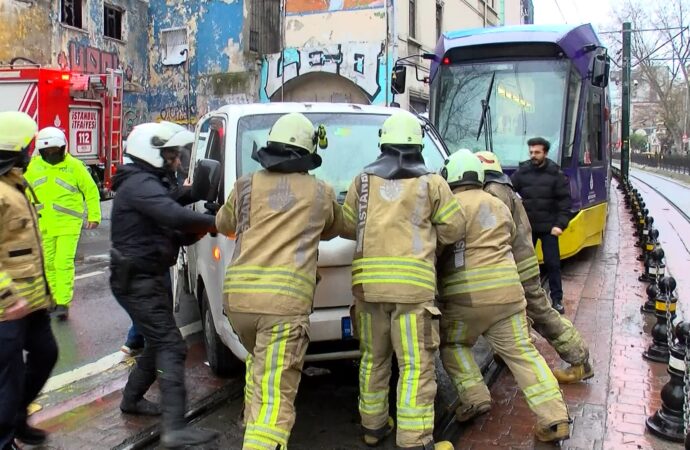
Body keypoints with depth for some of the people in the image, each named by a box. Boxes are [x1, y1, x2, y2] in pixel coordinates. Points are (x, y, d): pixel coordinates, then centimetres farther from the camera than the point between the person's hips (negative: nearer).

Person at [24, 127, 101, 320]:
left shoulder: (74, 166, -6)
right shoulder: (34, 165, 4)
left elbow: (91, 190, 0)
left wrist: (94, 216, -1)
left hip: (68, 224, -4)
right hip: (43, 224, 4)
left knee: (64, 263, -11)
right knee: (49, 264, 12)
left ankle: (64, 303, -6)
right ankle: (54, 299, 25)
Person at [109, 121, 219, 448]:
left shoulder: (147, 184, 18)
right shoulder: (141, 184, -17)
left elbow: (168, 232, 17)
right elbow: (175, 215, -34)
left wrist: (197, 231, 0)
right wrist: (213, 222, -20)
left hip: (150, 277, 11)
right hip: (138, 282, -11)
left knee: (158, 343, 19)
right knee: (171, 347, -14)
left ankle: (131, 399, 35)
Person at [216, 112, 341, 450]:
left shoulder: (246, 185, 14)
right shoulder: (321, 193, 11)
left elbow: (223, 224, 31)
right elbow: (332, 230, 30)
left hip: (237, 294, 4)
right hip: (285, 298, -4)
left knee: (259, 360, 33)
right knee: (275, 397, -8)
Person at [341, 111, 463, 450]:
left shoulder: (363, 180, 11)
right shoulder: (431, 183, 5)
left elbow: (347, 227, 14)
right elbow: (454, 230, 8)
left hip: (368, 280, 3)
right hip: (413, 283, -3)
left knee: (374, 358, 17)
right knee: (416, 365, -1)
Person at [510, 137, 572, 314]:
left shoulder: (555, 173, -3)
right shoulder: (521, 172, 0)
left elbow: (565, 201, -3)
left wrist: (560, 224, -12)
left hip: (548, 227, -1)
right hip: (527, 226, 1)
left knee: (552, 263, 4)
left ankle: (557, 299, 14)